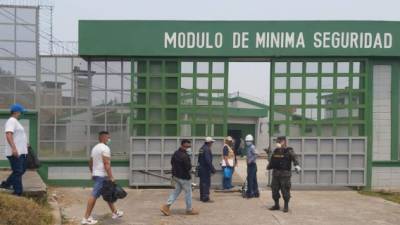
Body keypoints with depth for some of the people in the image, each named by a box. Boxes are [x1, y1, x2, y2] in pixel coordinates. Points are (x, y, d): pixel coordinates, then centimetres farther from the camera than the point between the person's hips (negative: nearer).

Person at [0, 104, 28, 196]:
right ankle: (18, 192, -2)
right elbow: (8, 135, -26)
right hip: (15, 153, -10)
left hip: (21, 152, 10)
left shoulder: (15, 121, 19)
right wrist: (13, 148, -33)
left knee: (21, 170, 17)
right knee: (18, 172, -6)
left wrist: (25, 144, 33)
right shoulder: (12, 121, -13)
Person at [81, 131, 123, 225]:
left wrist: (93, 173, 29)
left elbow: (90, 163, 21)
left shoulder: (95, 148, 16)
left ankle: (115, 212, 27)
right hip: (102, 175, -11)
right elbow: (106, 163, -22)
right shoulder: (105, 148, -14)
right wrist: (111, 177, -21)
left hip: (96, 174, 11)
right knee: (94, 195, -9)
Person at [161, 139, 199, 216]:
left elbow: (172, 162, 16)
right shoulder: (184, 156, -24)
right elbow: (188, 167, -25)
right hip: (184, 177, -9)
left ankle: (166, 206, 10)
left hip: (176, 176, 9)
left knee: (176, 191, 17)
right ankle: (189, 209, 19)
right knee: (188, 192, 7)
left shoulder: (176, 153, 6)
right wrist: (189, 169, -4)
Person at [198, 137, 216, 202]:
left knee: (202, 182, 15)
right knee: (206, 183, -6)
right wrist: (212, 169, -19)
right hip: (206, 169, -10)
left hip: (201, 168, 10)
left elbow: (199, 159, 20)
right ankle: (206, 198, -5)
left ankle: (202, 197, 22)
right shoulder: (207, 149, -19)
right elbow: (208, 161, -23)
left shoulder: (202, 148, 13)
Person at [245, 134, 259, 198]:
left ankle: (250, 193, -6)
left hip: (252, 165, -10)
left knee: (250, 179, -8)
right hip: (250, 165, 10)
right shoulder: (248, 147, 15)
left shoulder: (252, 147, -14)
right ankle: (256, 192, 20)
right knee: (254, 179, 13)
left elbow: (256, 154, -27)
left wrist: (251, 160, -24)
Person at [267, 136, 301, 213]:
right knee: (274, 189, 9)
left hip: (285, 173, -6)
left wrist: (297, 165, -39)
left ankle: (286, 206, 8)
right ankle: (276, 205, 22)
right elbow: (272, 161, 24)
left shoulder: (289, 151, -7)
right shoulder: (275, 151, 12)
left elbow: (294, 158, -22)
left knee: (285, 190, -4)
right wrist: (269, 167, 30)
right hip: (276, 173, 6)